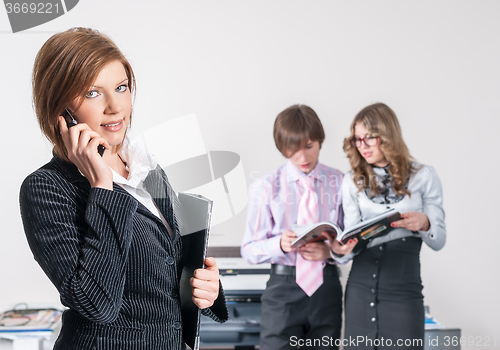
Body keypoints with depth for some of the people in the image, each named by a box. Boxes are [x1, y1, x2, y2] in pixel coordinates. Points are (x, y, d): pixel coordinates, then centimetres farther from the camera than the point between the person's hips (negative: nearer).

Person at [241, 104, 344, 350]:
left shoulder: (339, 182, 1)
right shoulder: (266, 187, -4)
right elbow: (249, 249, -3)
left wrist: (330, 250, -16)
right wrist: (280, 244, -23)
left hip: (326, 287, 2)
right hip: (284, 287, -2)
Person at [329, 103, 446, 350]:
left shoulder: (424, 176, 3)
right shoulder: (352, 181, 9)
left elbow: (439, 241, 3)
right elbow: (353, 236, 4)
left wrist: (424, 223, -18)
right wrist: (340, 250, -19)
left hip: (404, 291, -2)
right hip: (361, 289, 2)